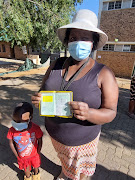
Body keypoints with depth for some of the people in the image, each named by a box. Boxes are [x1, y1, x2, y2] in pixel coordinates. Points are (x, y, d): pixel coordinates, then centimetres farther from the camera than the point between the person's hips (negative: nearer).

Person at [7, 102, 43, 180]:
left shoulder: (35, 128, -33)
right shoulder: (12, 130, -28)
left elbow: (40, 141, -16)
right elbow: (11, 143, -10)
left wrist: (38, 153, -8)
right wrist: (17, 155, -5)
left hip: (34, 155, 0)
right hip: (22, 157, 1)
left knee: (36, 165, 29)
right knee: (26, 168, 29)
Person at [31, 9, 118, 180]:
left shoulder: (103, 74, -21)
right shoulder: (56, 65, -9)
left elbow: (110, 113, -19)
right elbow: (43, 91, -1)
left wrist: (88, 113, -40)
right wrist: (37, 99, -25)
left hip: (82, 139, -4)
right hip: (55, 133, 5)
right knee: (64, 159, 37)